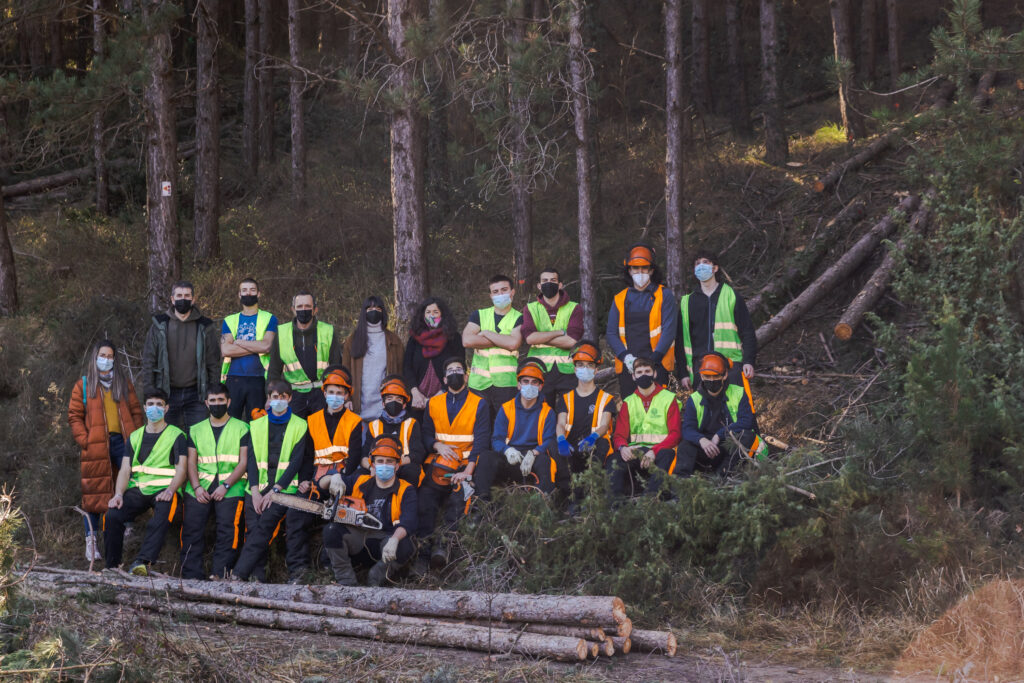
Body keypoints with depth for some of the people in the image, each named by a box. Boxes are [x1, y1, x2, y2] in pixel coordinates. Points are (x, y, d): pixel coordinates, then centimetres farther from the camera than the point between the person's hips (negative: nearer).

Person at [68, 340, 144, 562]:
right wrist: (84, 440, -8)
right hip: (96, 447, -2)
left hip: (123, 442, 2)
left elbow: (136, 411, 15)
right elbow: (74, 416, 5)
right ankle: (91, 541, 2)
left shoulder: (124, 384, 16)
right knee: (94, 493, -1)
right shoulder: (83, 386, 9)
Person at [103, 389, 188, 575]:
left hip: (163, 489, -3)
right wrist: (119, 494, -9)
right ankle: (112, 567, -20)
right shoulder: (135, 437, 20)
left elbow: (181, 469, -1)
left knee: (160, 521, -36)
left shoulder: (176, 436, 9)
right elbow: (125, 469, 11)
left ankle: (143, 562, -50)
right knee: (112, 515, -25)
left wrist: (169, 491, -21)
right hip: (137, 489, 4)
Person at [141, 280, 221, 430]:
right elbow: (148, 361, 4)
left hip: (196, 395, 0)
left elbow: (214, 363, 7)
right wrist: (149, 395, -2)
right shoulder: (159, 326, 4)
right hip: (167, 394, 0)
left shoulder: (205, 327, 5)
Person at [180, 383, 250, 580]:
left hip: (230, 487, -2)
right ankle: (191, 575, -20)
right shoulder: (196, 430, 22)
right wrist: (197, 487, -5)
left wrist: (225, 486, -10)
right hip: (200, 487, 2)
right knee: (191, 525, -19)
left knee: (228, 525, -25)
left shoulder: (241, 428, 12)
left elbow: (244, 462, 3)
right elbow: (191, 462, 14)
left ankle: (219, 573, -26)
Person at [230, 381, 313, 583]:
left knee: (264, 526, -21)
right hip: (258, 489, 3)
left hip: (284, 488, -3)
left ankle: (238, 574, -24)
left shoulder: (299, 426, 6)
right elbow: (251, 459, 8)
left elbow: (296, 461, -3)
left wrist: (275, 490, -13)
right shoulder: (257, 425, 16)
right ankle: (256, 577, -13)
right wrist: (255, 490, -7)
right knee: (253, 530, -13)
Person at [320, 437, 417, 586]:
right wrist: (334, 477, -10)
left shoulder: (405, 490, 3)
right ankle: (346, 581, -16)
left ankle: (375, 581, -9)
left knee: (405, 545, -35)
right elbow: (322, 484, 16)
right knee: (331, 530, -26)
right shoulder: (360, 481, 13)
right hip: (358, 538, 2)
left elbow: (408, 522, -15)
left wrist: (394, 539, -37)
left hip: (385, 540, -2)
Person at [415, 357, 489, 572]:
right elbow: (426, 434, 14)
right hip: (439, 460, 2)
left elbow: (481, 440, -2)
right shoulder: (434, 403, 18)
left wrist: (468, 470, -15)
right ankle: (423, 548, -25)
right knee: (425, 494, -24)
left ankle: (443, 544, -38)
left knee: (459, 494, -31)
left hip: (466, 462, -2)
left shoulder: (479, 405, 8)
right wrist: (438, 446, -10)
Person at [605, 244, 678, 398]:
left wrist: (653, 359, -14)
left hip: (657, 366, -3)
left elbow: (668, 331, -3)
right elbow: (611, 334, 8)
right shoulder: (620, 299, 14)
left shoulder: (664, 296, 5)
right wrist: (625, 357, -9)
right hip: (627, 367, 3)